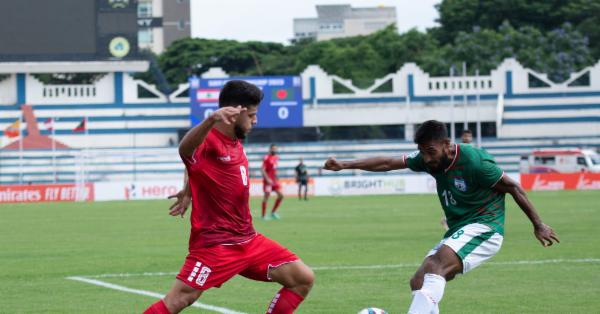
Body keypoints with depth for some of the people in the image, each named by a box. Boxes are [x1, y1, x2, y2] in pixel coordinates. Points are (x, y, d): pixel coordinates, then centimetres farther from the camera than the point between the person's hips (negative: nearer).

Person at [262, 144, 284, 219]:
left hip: (274, 180, 8)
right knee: (267, 196, -8)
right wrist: (267, 179, -25)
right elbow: (262, 170, -16)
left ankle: (273, 212, 13)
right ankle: (263, 215, 0)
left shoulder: (276, 158, 12)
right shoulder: (266, 158, -11)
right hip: (268, 180, -8)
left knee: (281, 195, 1)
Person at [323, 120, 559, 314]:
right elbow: (388, 163, 9)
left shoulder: (473, 161, -18)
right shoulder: (428, 160, 2)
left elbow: (513, 188, -10)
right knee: (419, 282, -1)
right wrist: (345, 165, 4)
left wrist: (538, 225, -4)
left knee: (437, 265, -31)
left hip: (483, 227, -9)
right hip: (457, 231, 9)